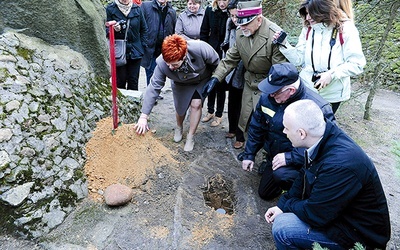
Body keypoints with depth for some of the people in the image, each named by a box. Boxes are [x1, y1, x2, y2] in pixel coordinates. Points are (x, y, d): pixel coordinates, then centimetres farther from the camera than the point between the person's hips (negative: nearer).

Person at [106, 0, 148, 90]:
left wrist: (143, 45, 5)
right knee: (120, 80, 2)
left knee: (133, 81, 7)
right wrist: (114, 29, -21)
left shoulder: (137, 9, 5)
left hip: (135, 51, 2)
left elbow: (144, 29, 13)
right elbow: (106, 28, 0)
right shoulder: (110, 9, -2)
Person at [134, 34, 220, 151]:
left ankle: (190, 137, 6)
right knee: (180, 107, 7)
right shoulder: (161, 63, -36)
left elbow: (216, 62, -21)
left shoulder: (200, 48, -42)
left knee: (196, 104, -16)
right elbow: (153, 88, -31)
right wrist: (144, 117, -32)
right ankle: (179, 128, 43)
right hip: (181, 84, 2)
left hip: (202, 80, -1)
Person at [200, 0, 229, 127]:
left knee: (221, 85, 6)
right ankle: (210, 111, 31)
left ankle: (219, 115, 22)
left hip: (225, 55, -4)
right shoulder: (210, 11, 0)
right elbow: (204, 32, 6)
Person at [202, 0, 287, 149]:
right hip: (249, 82, 5)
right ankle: (241, 137, 41)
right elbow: (230, 59, 2)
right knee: (244, 113, 15)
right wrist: (215, 78, -6)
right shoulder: (240, 33, -8)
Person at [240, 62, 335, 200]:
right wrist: (249, 154, 2)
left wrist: (290, 157, -34)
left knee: (281, 174, -37)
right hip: (274, 155, 6)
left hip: (299, 162, -5)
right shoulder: (268, 97, -12)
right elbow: (256, 127, 1)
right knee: (265, 193, 18)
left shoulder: (318, 108, -30)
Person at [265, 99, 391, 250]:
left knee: (282, 228, -19)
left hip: (358, 235, -8)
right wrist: (282, 205, -1)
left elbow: (314, 215, -26)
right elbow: (304, 177, 5)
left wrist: (287, 205, -8)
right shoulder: (324, 139, -10)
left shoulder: (339, 165, -36)